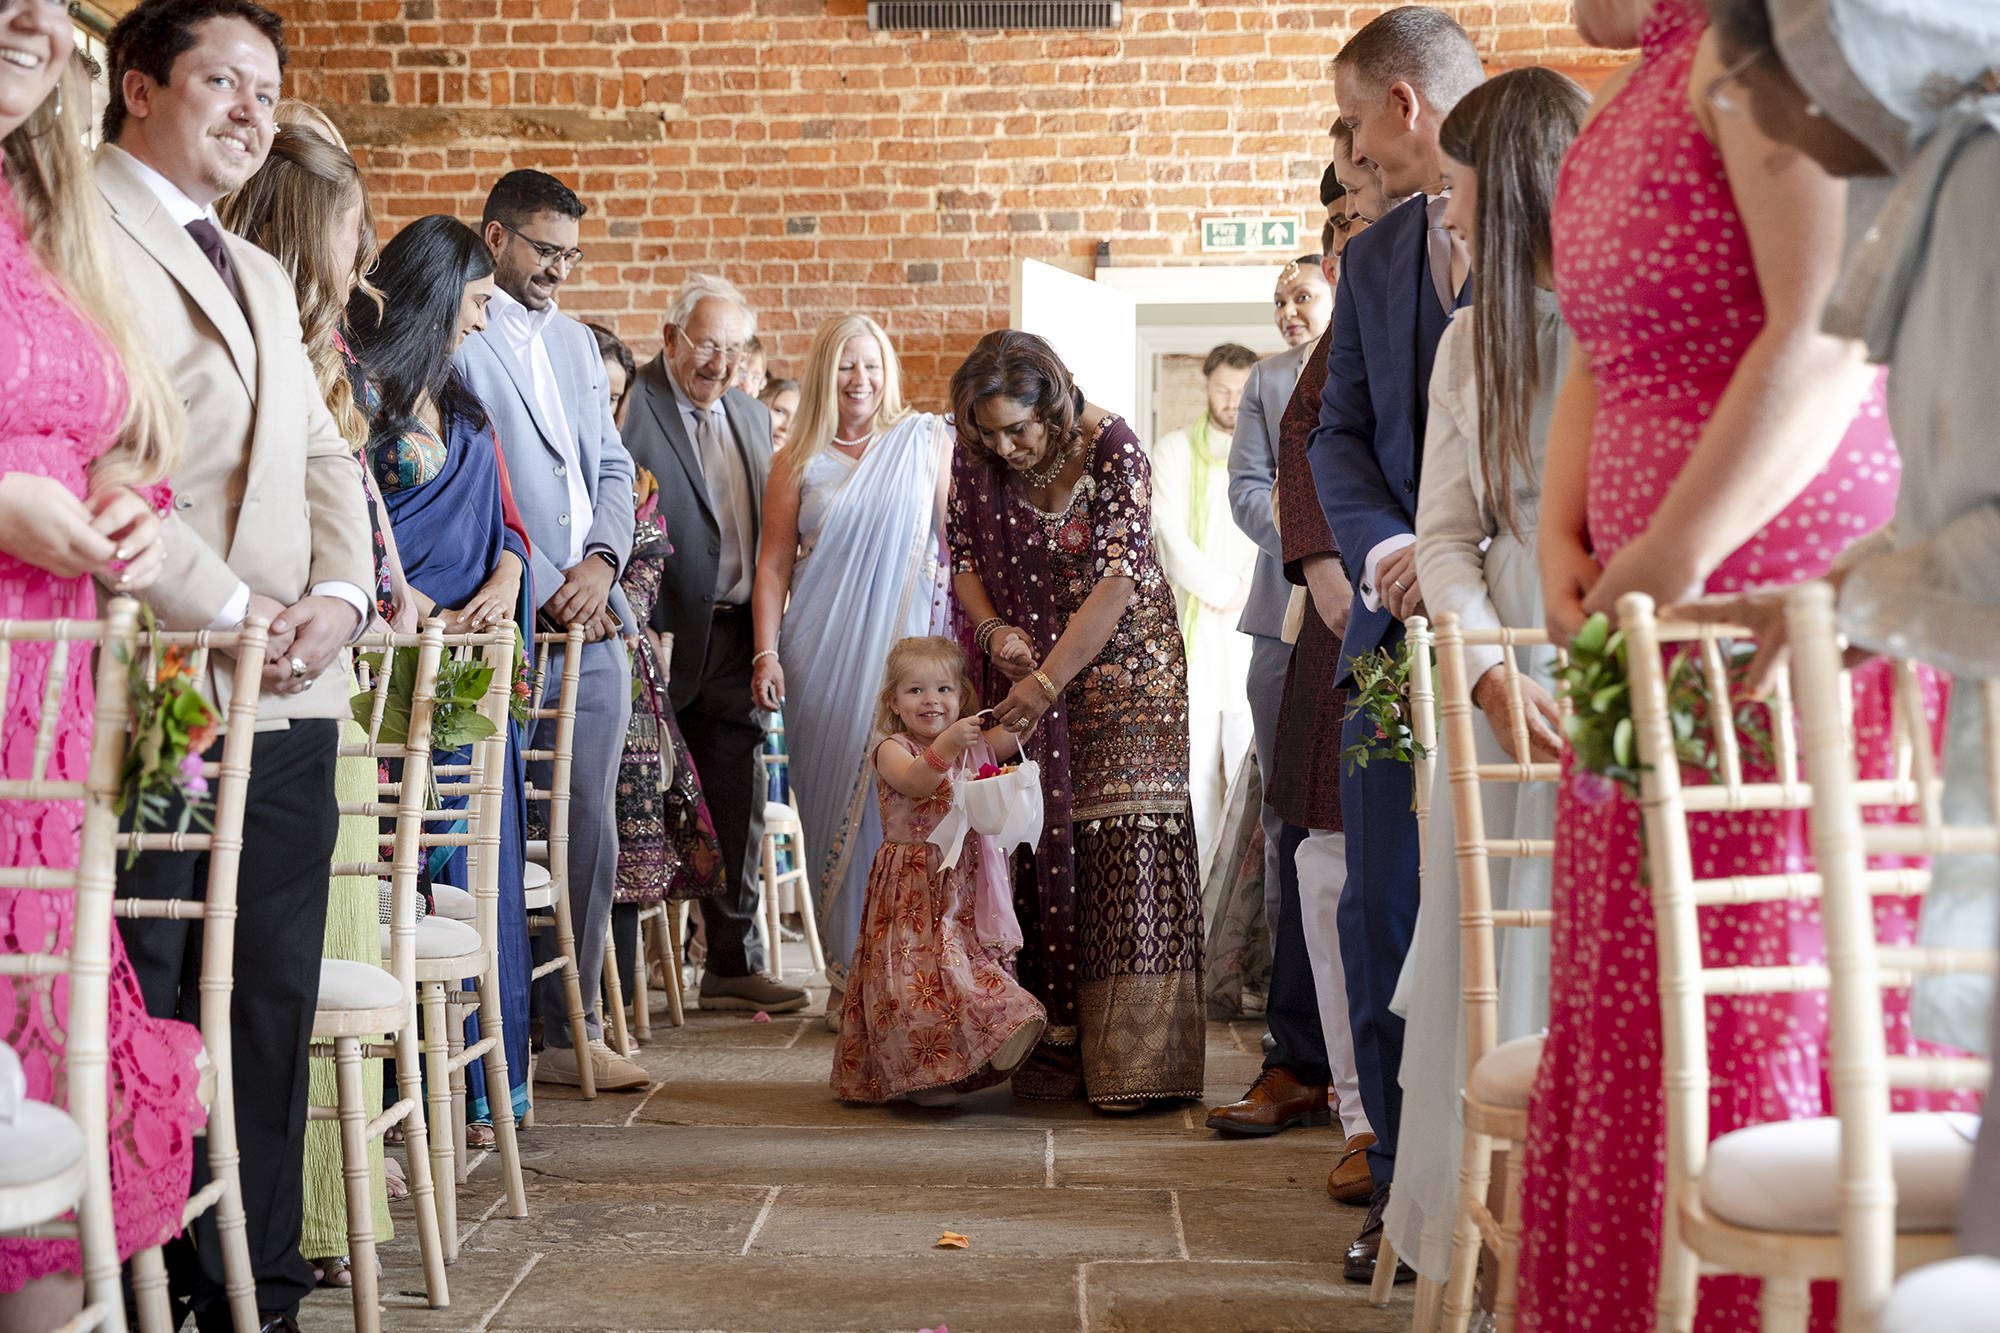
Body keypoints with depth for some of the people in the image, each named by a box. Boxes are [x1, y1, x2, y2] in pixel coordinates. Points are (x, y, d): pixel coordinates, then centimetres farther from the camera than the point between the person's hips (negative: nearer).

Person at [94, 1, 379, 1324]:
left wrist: (336, 595, 1)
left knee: (272, 1009, 8)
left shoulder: (262, 275, 25)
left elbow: (324, 460, 20)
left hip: (286, 700, 8)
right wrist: (229, 608, -14)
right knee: (138, 1014, -2)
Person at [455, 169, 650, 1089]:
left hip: (594, 626, 7)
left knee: (590, 835, 9)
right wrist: (543, 592, -13)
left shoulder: (575, 342, 21)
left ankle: (572, 1030, 18)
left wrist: (601, 564, -1)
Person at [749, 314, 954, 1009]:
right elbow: (774, 564, 7)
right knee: (834, 804, 1)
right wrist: (767, 653, -1)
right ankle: (848, 972, 7)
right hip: (824, 657, 1)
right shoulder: (799, 463, 10)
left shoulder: (927, 439, 7)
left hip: (907, 646, -1)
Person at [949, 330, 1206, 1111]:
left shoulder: (1110, 449, -18)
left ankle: (1131, 1060, -9)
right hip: (1027, 672, 4)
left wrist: (1047, 679, -26)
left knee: (1124, 842, -11)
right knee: (1042, 849, -1)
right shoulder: (976, 461, -4)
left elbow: (1118, 579, -22)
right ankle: (1056, 1046, 4)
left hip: (1119, 664, -4)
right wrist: (991, 628, -14)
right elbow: (964, 555, 6)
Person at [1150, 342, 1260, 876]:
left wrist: (1249, 591, -8)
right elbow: (1171, 536, 0)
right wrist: (1222, 589, -6)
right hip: (1192, 623, -1)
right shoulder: (1175, 449, 9)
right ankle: (1194, 877, -4)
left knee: (1254, 750, -7)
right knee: (1194, 747, -7)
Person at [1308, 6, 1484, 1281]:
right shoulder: (1374, 259, 17)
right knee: (1384, 913, 4)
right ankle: (1407, 1190, 14)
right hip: (1404, 622, 6)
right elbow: (1343, 436, 12)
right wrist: (1387, 551, -8)